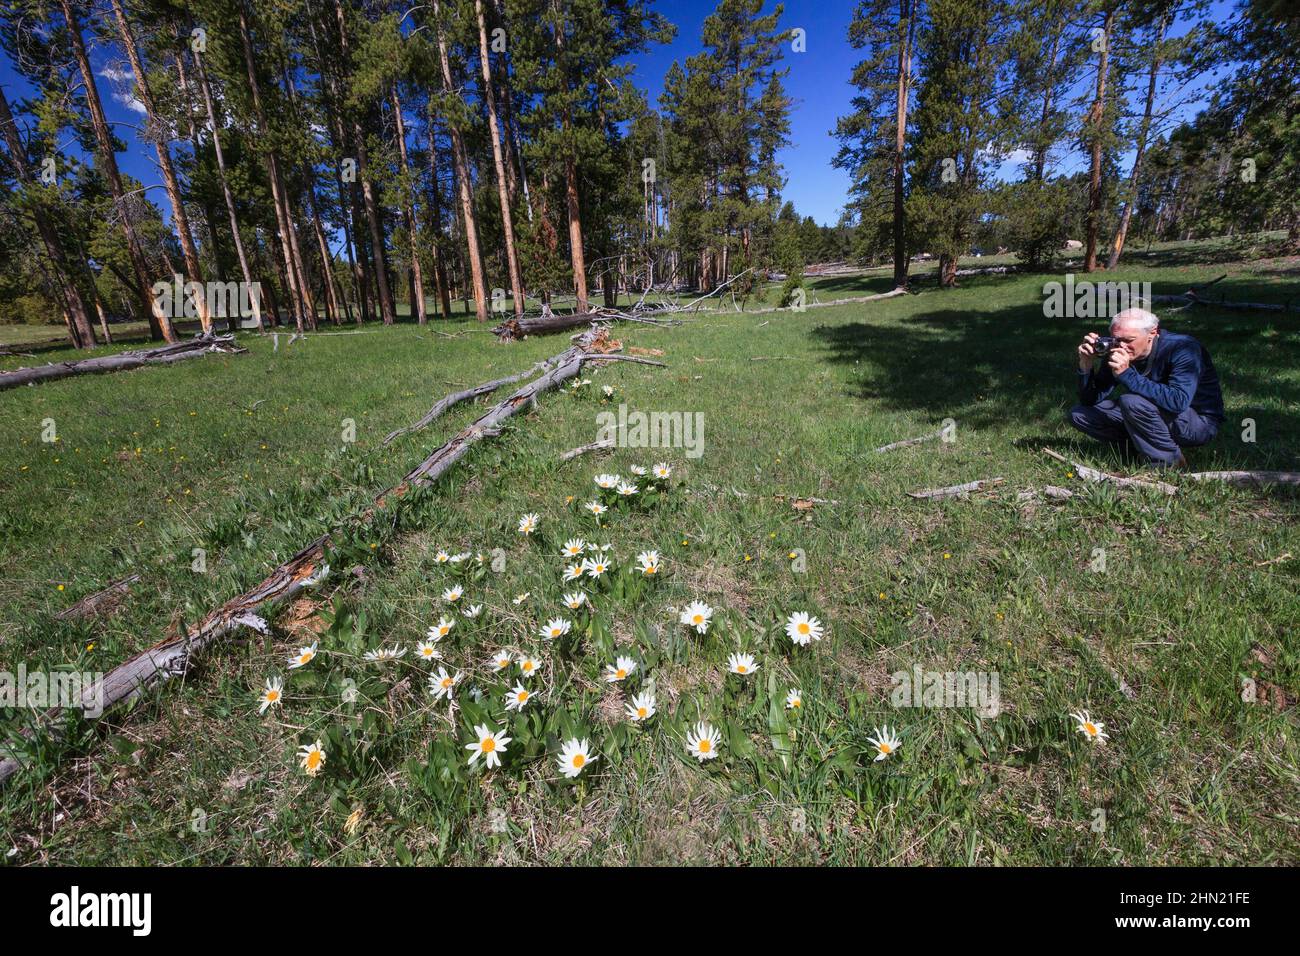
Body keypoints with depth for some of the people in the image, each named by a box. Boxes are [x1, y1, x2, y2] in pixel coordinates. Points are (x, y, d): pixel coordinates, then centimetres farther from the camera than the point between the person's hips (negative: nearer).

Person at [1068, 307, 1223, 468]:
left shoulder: (1183, 348, -23)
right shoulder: (1117, 352, -7)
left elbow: (1178, 402, -39)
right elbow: (1090, 401, -6)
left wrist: (1127, 375, -40)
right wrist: (1086, 364, -22)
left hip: (1200, 422, -6)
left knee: (1132, 401, -34)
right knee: (1078, 413, -6)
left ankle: (1169, 463, -16)